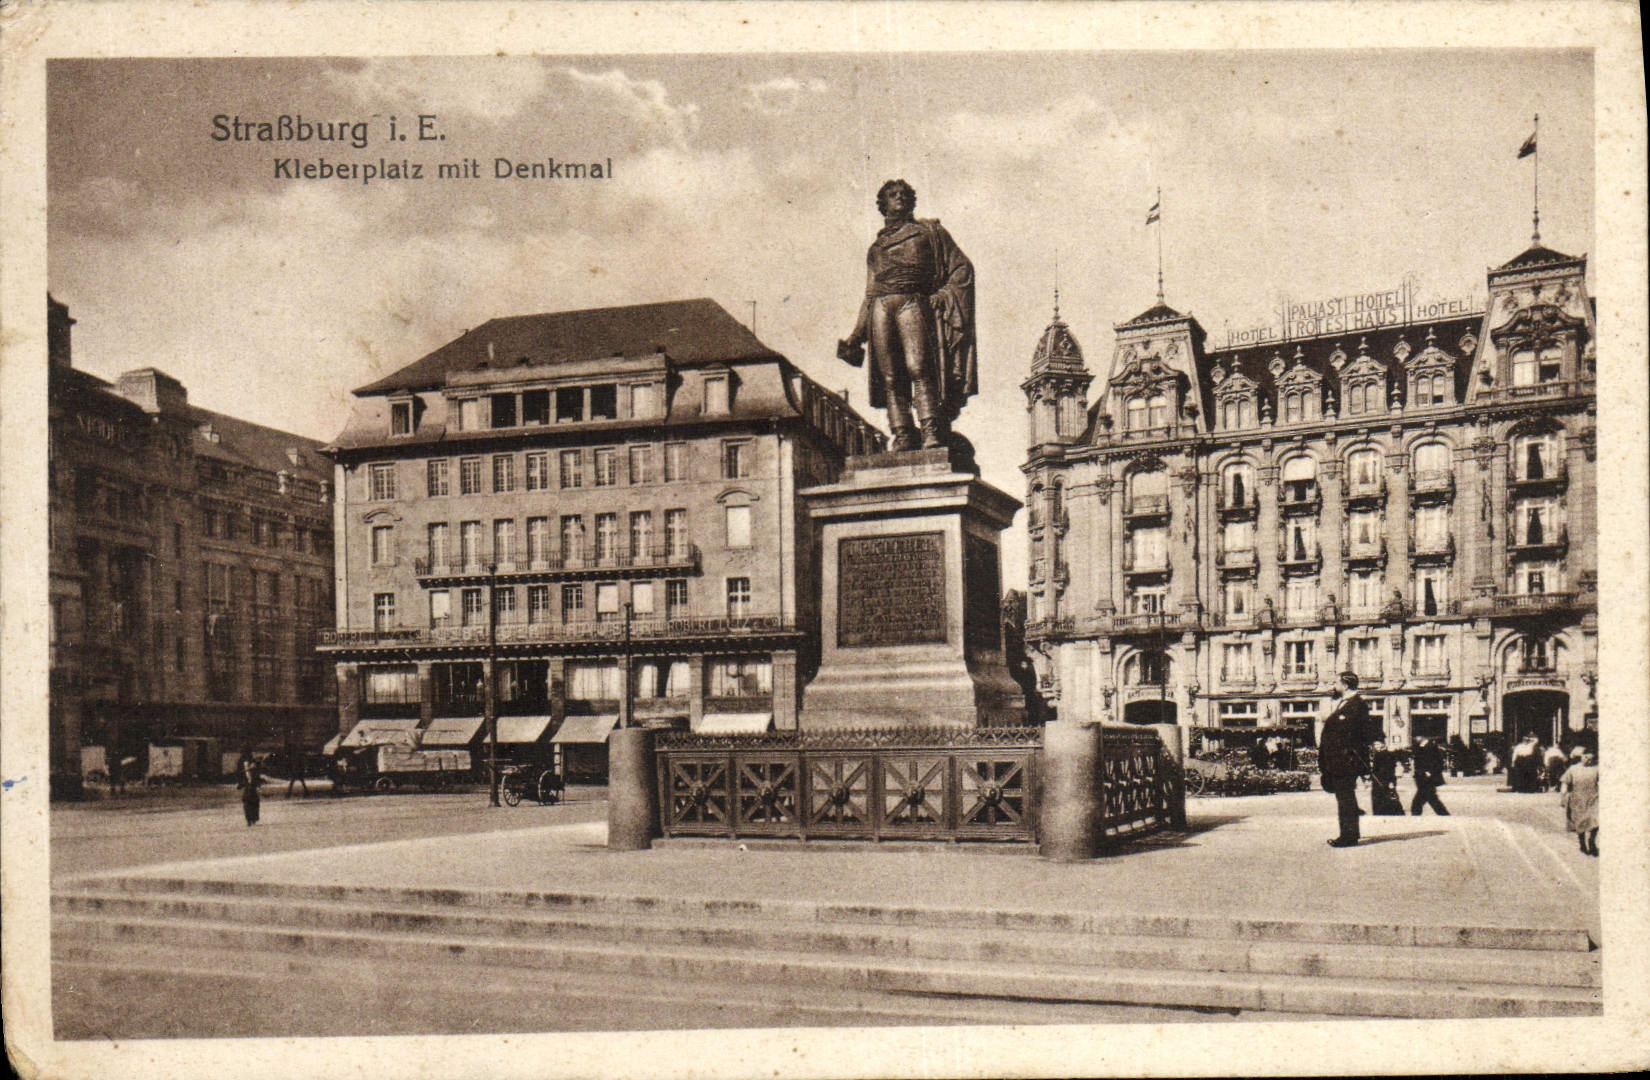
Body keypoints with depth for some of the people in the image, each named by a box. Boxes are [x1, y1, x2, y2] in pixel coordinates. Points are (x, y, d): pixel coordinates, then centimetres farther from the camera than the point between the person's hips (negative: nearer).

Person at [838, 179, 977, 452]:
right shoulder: (876, 248, 29)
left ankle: (931, 432, -29)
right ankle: (903, 437, -15)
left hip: (913, 303, -3)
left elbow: (962, 267, 13)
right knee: (890, 377, -10)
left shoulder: (929, 231, 20)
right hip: (881, 308, 4)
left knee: (918, 366, -23)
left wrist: (944, 294, -4)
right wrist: (856, 336, 20)